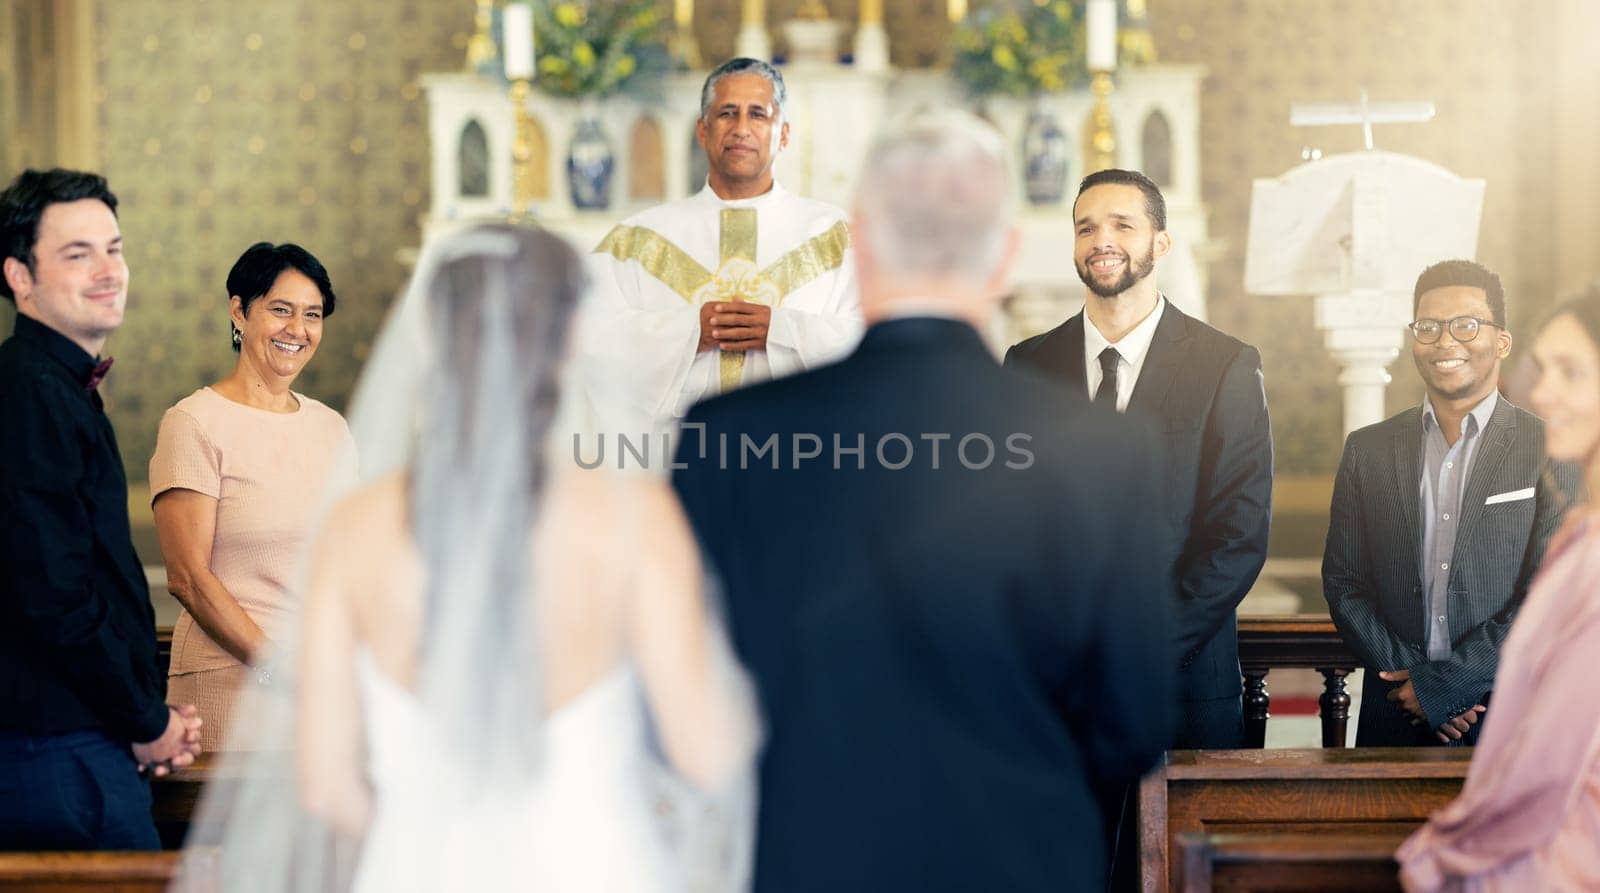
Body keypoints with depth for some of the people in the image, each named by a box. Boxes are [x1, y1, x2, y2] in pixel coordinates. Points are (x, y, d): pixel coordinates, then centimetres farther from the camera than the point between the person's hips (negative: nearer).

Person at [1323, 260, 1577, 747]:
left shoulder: (1556, 454, -3)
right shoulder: (1367, 450, 7)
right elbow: (1343, 582, 5)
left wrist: (1440, 685, -13)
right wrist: (1407, 677, -9)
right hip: (1396, 720, 2)